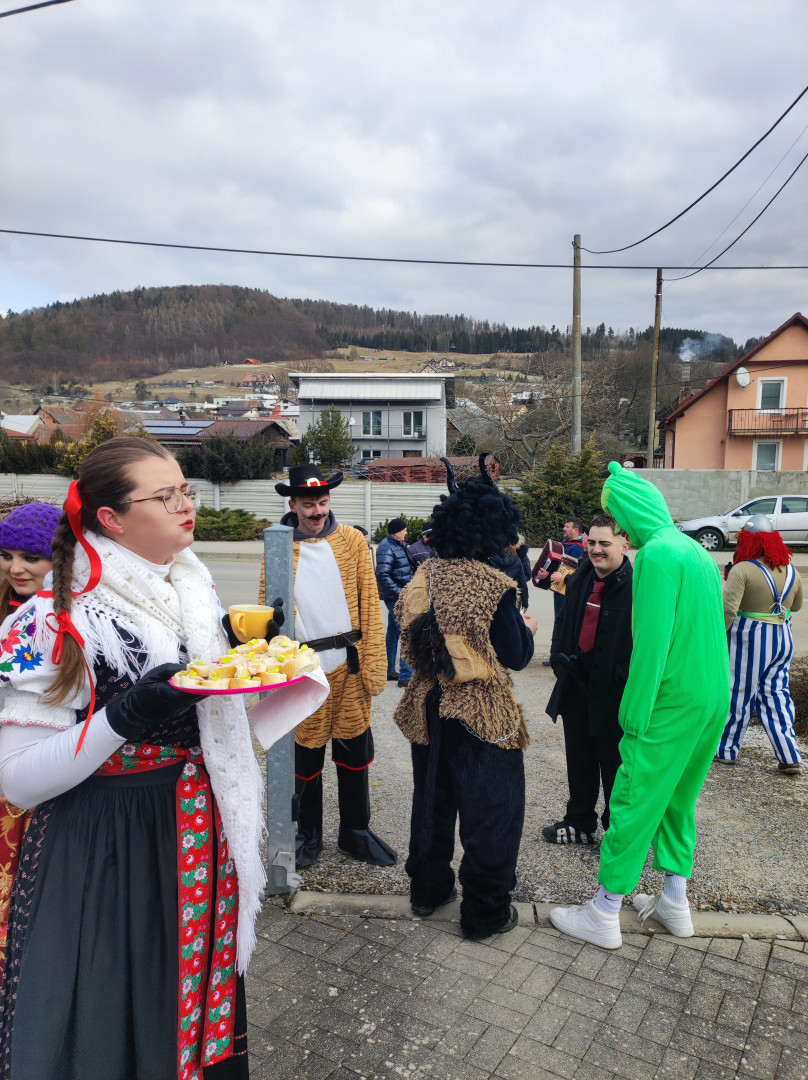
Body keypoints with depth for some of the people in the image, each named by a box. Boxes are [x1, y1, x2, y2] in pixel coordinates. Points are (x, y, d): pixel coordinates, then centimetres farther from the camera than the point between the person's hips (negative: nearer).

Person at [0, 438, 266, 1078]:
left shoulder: (197, 592, 2)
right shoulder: (53, 620, -17)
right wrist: (126, 716, -29)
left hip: (200, 839, 6)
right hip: (99, 859, -5)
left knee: (198, 1016, 20)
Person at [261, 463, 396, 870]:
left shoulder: (353, 541, 1)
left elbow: (370, 605, -1)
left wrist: (373, 663, -7)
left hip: (349, 664, 1)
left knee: (354, 752, 12)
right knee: (306, 754, 11)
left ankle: (356, 831, 30)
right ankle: (308, 835, 31)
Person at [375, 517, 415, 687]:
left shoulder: (399, 545, 12)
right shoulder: (387, 548, -17)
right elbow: (382, 575, -25)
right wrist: (398, 592, -21)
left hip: (398, 597, 10)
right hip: (396, 597, -10)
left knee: (393, 633, 16)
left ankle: (389, 671, 26)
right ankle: (406, 675, -6)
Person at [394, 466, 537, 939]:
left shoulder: (424, 576, -3)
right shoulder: (495, 586, -20)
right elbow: (514, 657, -15)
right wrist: (526, 629, 5)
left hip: (430, 708, 6)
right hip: (482, 716, -6)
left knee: (433, 799, 22)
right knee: (490, 809, 10)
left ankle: (429, 888, 38)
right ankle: (485, 911, 22)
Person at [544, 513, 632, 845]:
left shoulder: (636, 586, -17)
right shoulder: (580, 579, 6)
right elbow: (563, 621, 16)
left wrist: (628, 688, -18)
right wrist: (559, 655, 1)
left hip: (613, 693, -7)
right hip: (577, 686, 7)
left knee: (614, 767, 10)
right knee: (579, 761, 20)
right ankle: (580, 823, 38)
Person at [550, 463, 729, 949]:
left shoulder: (658, 553, -17)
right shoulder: (699, 552, 11)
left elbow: (652, 642, -21)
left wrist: (634, 716, -16)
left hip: (674, 704, -9)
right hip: (714, 700, 9)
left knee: (634, 804, 1)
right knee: (678, 801, 20)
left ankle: (604, 916, 12)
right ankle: (675, 904, 31)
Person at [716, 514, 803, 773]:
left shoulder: (743, 570, -17)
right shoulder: (791, 570, 4)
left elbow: (728, 609, -23)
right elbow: (796, 605, 19)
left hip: (749, 638, -5)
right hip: (783, 639, 6)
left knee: (739, 694, 7)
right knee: (775, 694, 13)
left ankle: (726, 749, 21)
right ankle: (789, 757, 11)